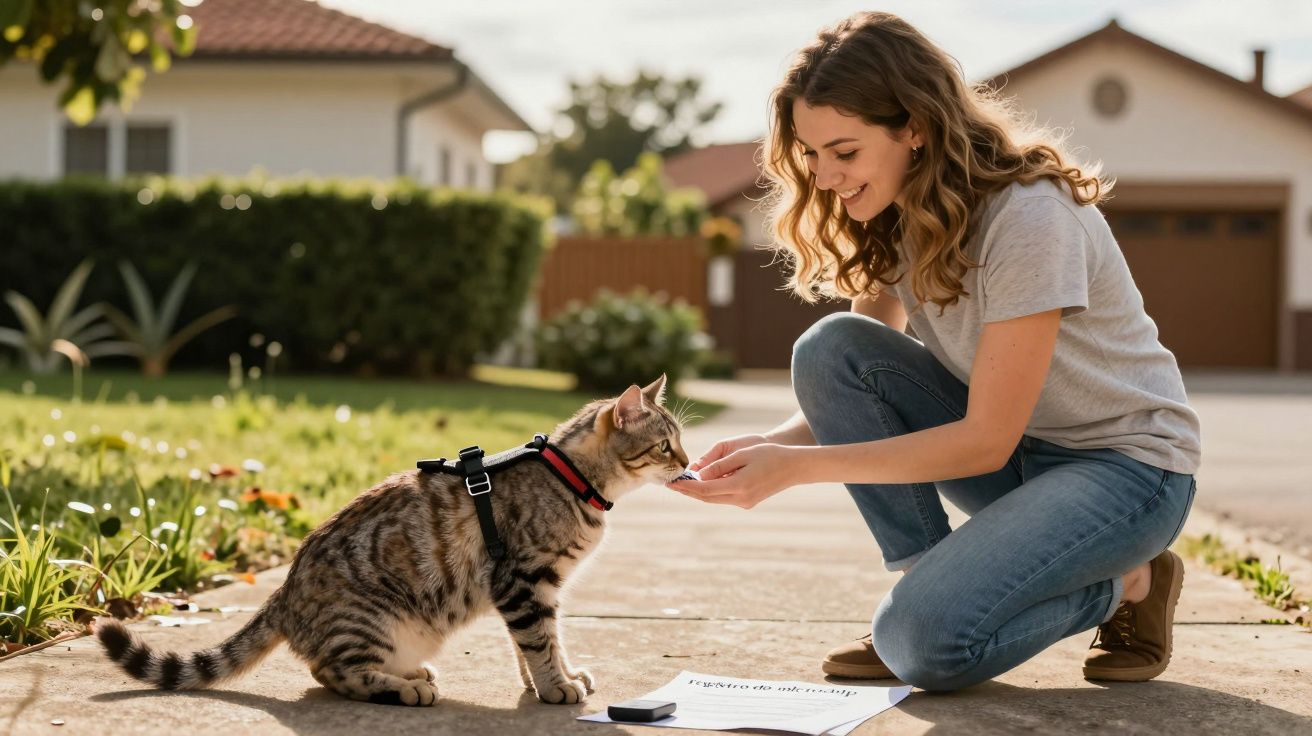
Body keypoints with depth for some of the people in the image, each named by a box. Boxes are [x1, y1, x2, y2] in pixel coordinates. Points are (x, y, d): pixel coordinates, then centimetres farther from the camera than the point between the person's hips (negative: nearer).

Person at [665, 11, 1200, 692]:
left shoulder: (1029, 218, -25)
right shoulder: (897, 219, -2)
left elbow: (985, 441, -25)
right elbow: (850, 385, 1)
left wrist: (797, 467, -29)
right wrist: (767, 446, -21)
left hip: (1126, 463, -7)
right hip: (1013, 449, 7)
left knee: (924, 641, -27)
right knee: (830, 349, -16)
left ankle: (1126, 583, -1)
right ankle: (928, 581, -6)